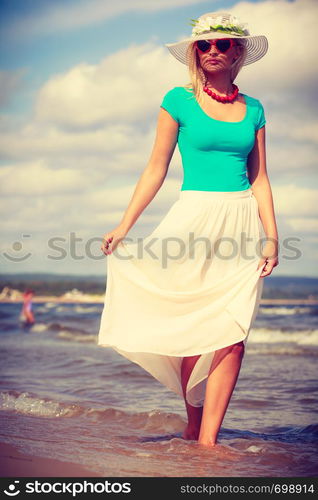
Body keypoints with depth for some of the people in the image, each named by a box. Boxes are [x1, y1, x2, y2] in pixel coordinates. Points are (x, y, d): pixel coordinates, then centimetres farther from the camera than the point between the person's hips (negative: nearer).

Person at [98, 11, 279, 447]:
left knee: (233, 335, -6)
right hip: (196, 218, -2)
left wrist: (272, 237, 2)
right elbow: (157, 169, 3)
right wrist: (124, 226, -1)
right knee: (194, 330, -1)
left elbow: (259, 179, 12)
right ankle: (192, 424, 16)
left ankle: (208, 438, -3)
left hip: (243, 222, 3)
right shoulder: (179, 101, 3)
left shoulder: (253, 110, 11)